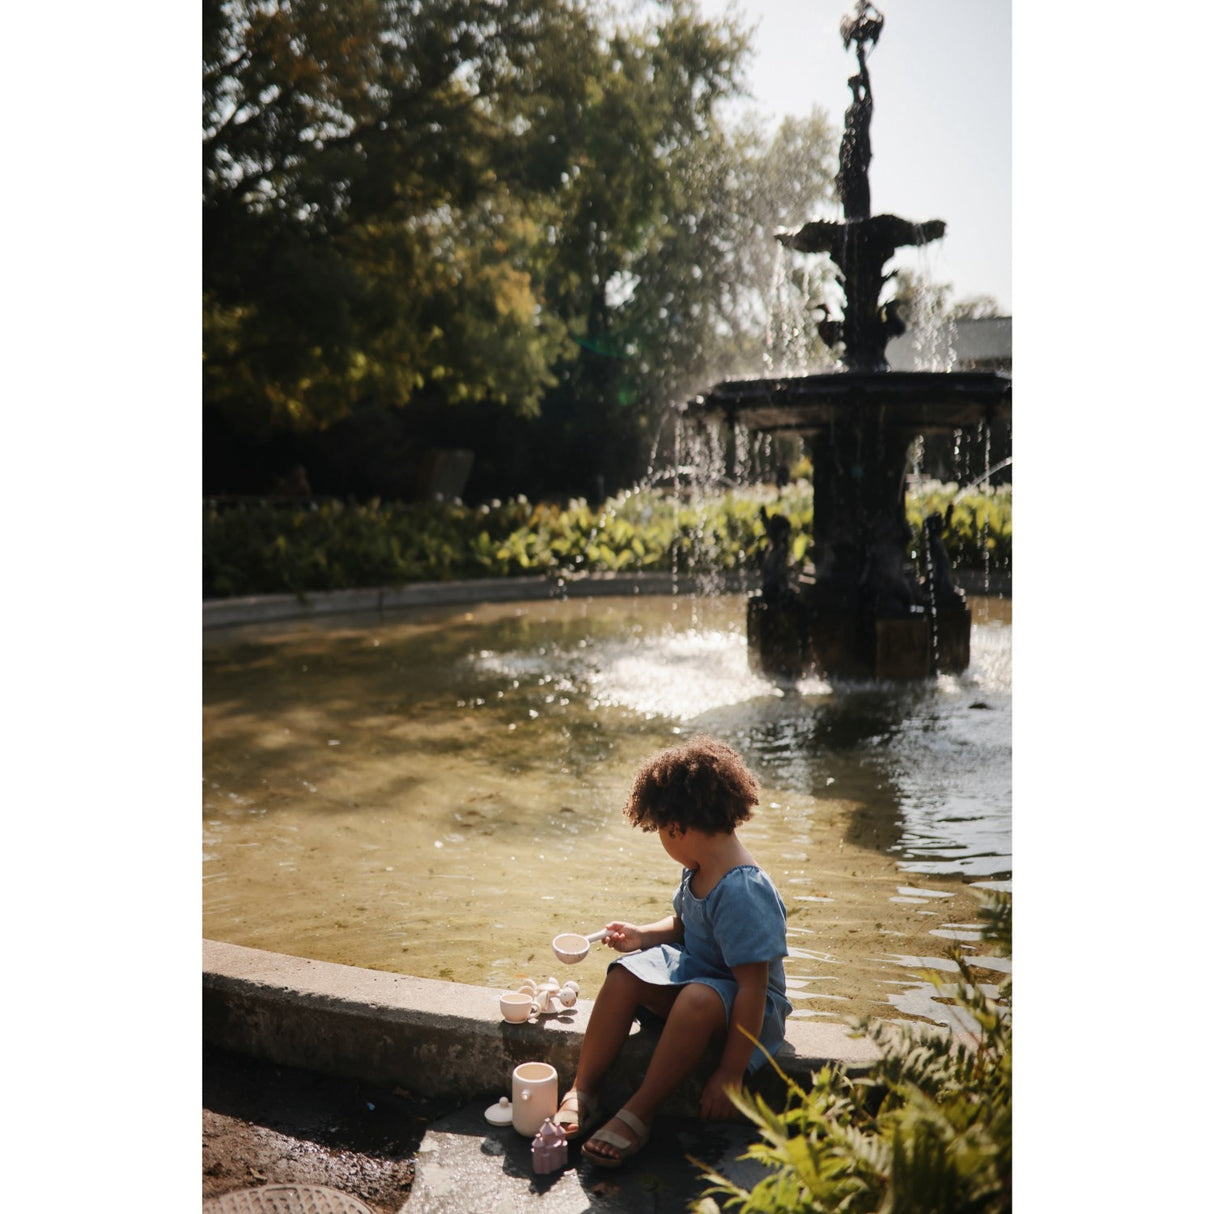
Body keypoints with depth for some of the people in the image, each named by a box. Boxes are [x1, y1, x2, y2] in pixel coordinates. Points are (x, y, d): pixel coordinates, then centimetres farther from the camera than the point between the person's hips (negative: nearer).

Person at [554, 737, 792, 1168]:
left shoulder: (744, 893, -31)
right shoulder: (699, 872, -2)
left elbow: (752, 988, -30)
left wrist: (731, 1072, -27)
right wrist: (643, 935, 1)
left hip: (744, 1003, -9)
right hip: (692, 968, 9)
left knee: (699, 999, -38)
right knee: (625, 976, -12)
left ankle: (638, 1112, -23)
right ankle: (583, 1092, -3)